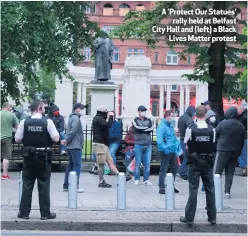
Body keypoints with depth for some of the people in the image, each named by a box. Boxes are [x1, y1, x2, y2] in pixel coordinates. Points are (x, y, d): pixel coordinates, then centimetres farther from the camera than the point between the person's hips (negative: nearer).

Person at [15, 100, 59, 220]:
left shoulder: (24, 122, -3)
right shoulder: (48, 122, -9)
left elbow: (17, 139, -1)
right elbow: (56, 139, -11)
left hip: (29, 157, 2)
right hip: (44, 158, -2)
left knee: (27, 185, 10)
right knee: (44, 186, 6)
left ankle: (24, 212, 13)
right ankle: (45, 213, 10)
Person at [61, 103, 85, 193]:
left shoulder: (71, 118, 19)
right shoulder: (76, 118, -13)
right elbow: (73, 131, -20)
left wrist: (66, 140, 4)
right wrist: (67, 140, -11)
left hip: (70, 146, 10)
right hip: (76, 146, -10)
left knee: (71, 165, 13)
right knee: (77, 165, -7)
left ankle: (66, 185, 16)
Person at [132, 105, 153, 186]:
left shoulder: (149, 120, 14)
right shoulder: (135, 120, 6)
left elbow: (151, 129, -3)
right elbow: (137, 128, -13)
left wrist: (142, 129, -8)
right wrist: (147, 128, -3)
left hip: (148, 145, 3)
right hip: (138, 144, -3)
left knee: (148, 163, 1)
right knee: (138, 163, -1)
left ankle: (146, 180, 9)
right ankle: (136, 179, 9)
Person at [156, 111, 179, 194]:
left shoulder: (170, 125, 13)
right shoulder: (162, 126, -15)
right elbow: (159, 141, -22)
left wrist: (176, 149, 15)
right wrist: (165, 149, -24)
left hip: (172, 152, 9)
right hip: (166, 152, -9)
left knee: (175, 167, 17)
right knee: (163, 170, -1)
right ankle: (161, 188, 6)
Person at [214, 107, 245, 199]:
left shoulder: (223, 123, -11)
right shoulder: (241, 126, 6)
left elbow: (215, 134, -2)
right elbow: (242, 141, 11)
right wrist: (239, 151, 17)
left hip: (223, 151, -5)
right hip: (235, 152, 5)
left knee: (217, 171, 3)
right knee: (230, 173, 8)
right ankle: (227, 192, 6)